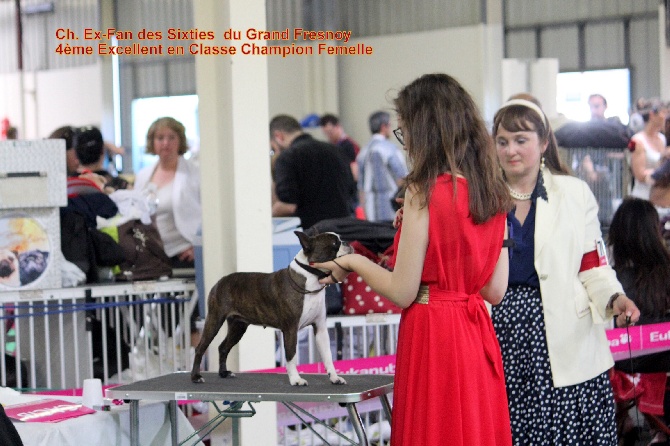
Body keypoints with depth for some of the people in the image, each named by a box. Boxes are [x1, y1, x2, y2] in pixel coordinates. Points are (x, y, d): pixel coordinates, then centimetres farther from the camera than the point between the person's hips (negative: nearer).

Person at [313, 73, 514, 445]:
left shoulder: (425, 191, -14)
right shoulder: (492, 192, 6)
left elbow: (402, 292, -13)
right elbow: (495, 289, 10)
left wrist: (354, 263, 5)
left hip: (433, 334, -7)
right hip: (477, 335, 7)